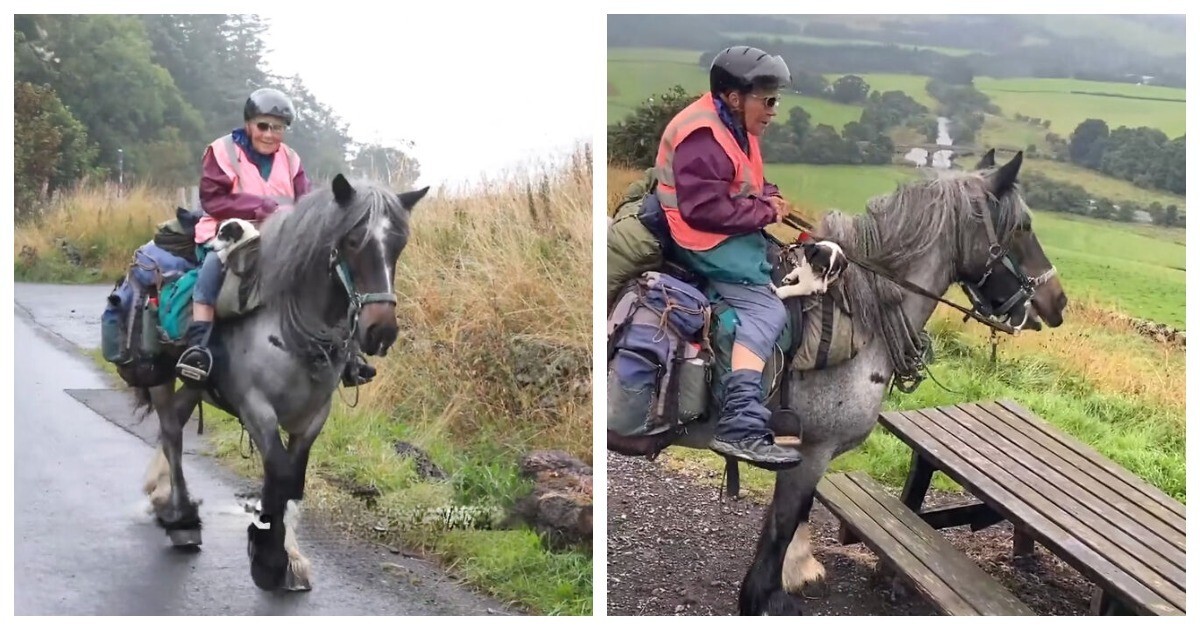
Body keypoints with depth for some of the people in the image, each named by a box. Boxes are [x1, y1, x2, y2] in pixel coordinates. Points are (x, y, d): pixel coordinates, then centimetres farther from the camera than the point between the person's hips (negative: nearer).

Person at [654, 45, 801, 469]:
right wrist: (765, 211, -19)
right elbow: (705, 209, -29)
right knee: (765, 311, -23)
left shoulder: (735, 125, 11)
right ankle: (741, 427, -34)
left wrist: (770, 198, 0)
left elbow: (747, 183, 22)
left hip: (734, 232, 11)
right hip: (707, 241, -11)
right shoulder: (702, 137, -23)